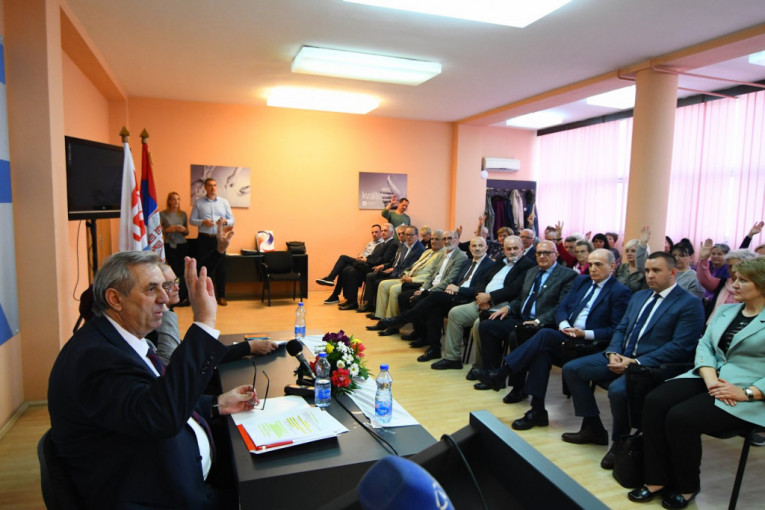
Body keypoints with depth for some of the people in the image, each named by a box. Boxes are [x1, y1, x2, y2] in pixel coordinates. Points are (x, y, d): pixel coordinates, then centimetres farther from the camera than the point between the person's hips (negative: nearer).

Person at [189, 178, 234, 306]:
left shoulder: (224, 202, 11)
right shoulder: (198, 203, 7)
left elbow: (232, 219, 9)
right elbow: (192, 220, 4)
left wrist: (225, 221, -13)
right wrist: (203, 222, -14)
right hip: (204, 239, -1)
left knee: (221, 267, 1)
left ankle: (221, 296, 9)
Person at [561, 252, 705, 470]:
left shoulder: (690, 304, -6)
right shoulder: (639, 296, 18)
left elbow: (679, 347, -15)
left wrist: (636, 362, -21)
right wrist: (613, 353, -4)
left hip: (651, 364, -8)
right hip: (621, 356, 8)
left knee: (618, 389, -35)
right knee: (571, 369, -3)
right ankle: (593, 428, 10)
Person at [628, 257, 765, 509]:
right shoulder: (725, 310, 16)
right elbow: (704, 345, 6)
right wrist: (710, 378, -11)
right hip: (709, 380, 6)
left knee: (680, 417, -26)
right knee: (655, 401, -19)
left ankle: (686, 486, 0)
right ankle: (657, 479, -8)